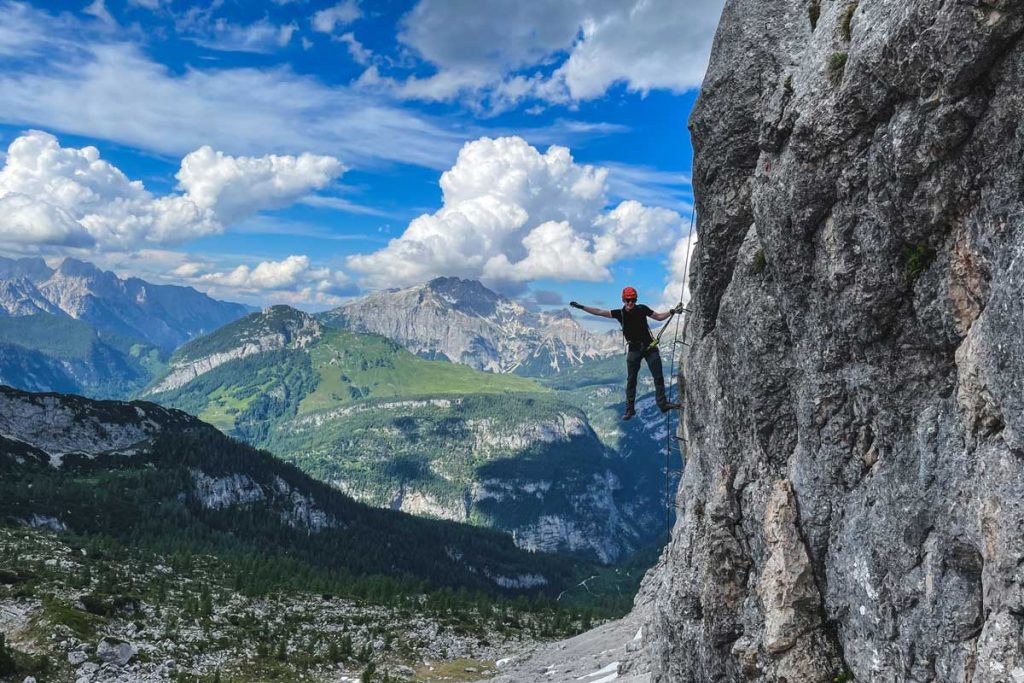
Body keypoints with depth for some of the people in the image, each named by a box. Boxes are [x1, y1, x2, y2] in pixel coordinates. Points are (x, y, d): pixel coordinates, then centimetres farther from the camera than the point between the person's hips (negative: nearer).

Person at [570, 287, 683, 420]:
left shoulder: (642, 309, -4)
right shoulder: (620, 313, -4)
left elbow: (659, 317, 7)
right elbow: (600, 312, -5)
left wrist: (672, 311, -7)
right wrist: (581, 307, -9)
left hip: (650, 347, 0)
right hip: (634, 349, 0)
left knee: (658, 377, -2)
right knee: (631, 380, 3)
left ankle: (663, 404, 6)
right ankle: (630, 409, 10)